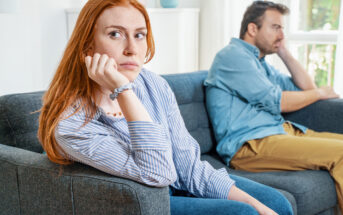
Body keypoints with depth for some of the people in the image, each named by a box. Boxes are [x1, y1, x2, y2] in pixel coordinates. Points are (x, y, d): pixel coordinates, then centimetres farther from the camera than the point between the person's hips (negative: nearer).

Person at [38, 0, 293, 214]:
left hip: (180, 186, 6)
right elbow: (158, 174, -34)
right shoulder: (70, 124, -28)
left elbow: (189, 166, -5)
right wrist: (123, 90, -37)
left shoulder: (153, 85, -11)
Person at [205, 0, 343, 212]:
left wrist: (284, 52, 17)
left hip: (282, 131, 10)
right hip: (249, 145, -10)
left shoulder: (260, 62, 25)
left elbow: (305, 87, 24)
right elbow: (278, 102, -10)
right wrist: (319, 93, 6)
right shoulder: (233, 56, -5)